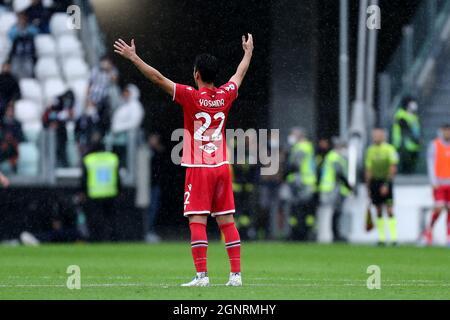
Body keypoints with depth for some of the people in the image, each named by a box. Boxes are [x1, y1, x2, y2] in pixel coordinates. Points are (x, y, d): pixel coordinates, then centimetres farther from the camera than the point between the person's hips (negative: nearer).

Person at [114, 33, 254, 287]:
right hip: (222, 167, 5)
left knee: (197, 222, -6)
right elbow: (240, 74, 24)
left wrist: (134, 58, -3)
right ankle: (236, 274, 3)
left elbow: (158, 78, -10)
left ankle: (202, 274, -14)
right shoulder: (226, 95, 3)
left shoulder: (191, 97, -10)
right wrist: (248, 53, 42)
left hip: (199, 169, -5)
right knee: (227, 221, 6)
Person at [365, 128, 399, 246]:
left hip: (386, 182, -4)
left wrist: (386, 184, -16)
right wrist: (368, 187, 12)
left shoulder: (389, 149, -5)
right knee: (379, 211, 5)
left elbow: (392, 168, -9)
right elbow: (368, 170, 14)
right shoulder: (371, 150, 11)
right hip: (374, 181, 4)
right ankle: (381, 238, 10)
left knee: (390, 210, -11)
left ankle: (394, 237, -10)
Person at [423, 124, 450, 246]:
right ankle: (429, 230, 7)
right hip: (439, 183, -4)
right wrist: (434, 182, -15)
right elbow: (431, 164, -7)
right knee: (439, 208, -13)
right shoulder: (435, 145, -3)